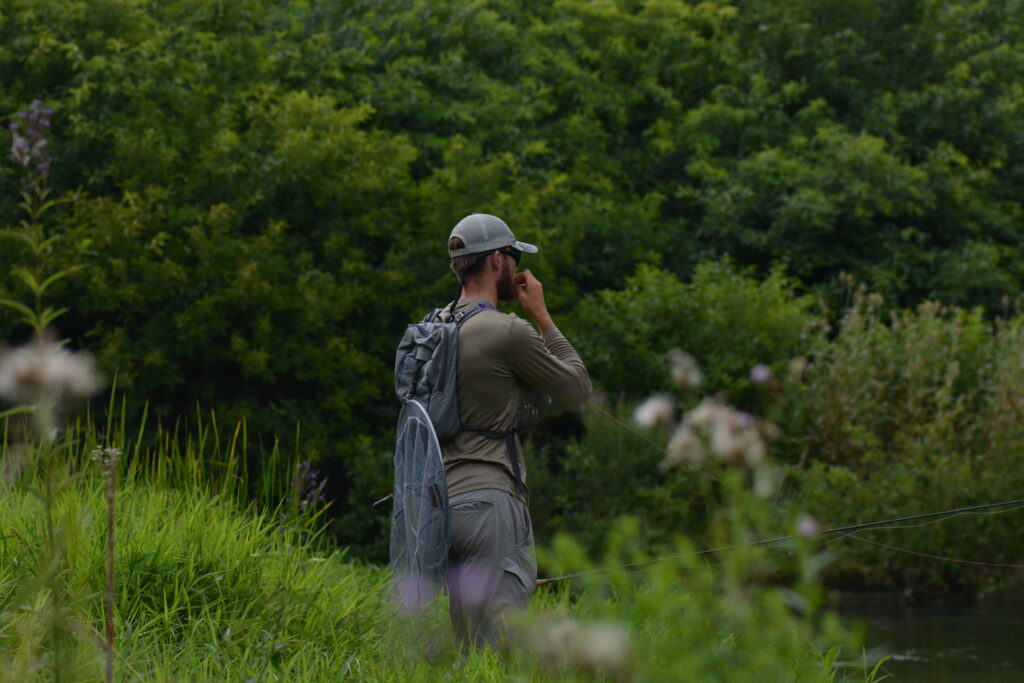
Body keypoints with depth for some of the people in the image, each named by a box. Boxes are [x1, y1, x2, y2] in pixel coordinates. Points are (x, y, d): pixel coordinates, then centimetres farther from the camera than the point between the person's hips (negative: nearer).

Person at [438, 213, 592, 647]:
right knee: (501, 651, -11)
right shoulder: (509, 332, -10)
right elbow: (577, 388, 2)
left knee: (469, 653, 9)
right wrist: (542, 315, 9)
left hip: (441, 501, 8)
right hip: (490, 503, -8)